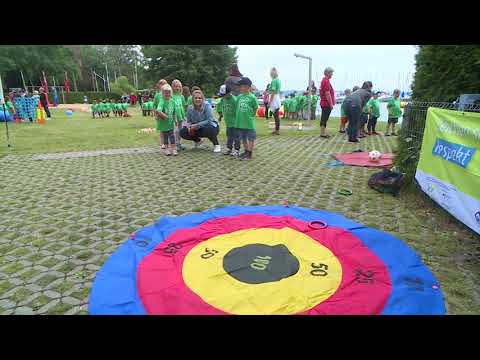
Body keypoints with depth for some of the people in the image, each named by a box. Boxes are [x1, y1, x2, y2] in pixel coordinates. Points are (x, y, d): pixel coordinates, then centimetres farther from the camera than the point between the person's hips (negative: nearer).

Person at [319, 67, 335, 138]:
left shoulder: (324, 80, 18)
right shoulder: (326, 81, -15)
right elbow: (327, 94, -20)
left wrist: (331, 103, 25)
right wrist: (331, 104, -18)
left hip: (324, 103, 11)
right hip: (326, 103, -11)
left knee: (324, 119, 13)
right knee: (324, 119, -6)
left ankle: (323, 133, 19)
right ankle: (322, 133, -2)